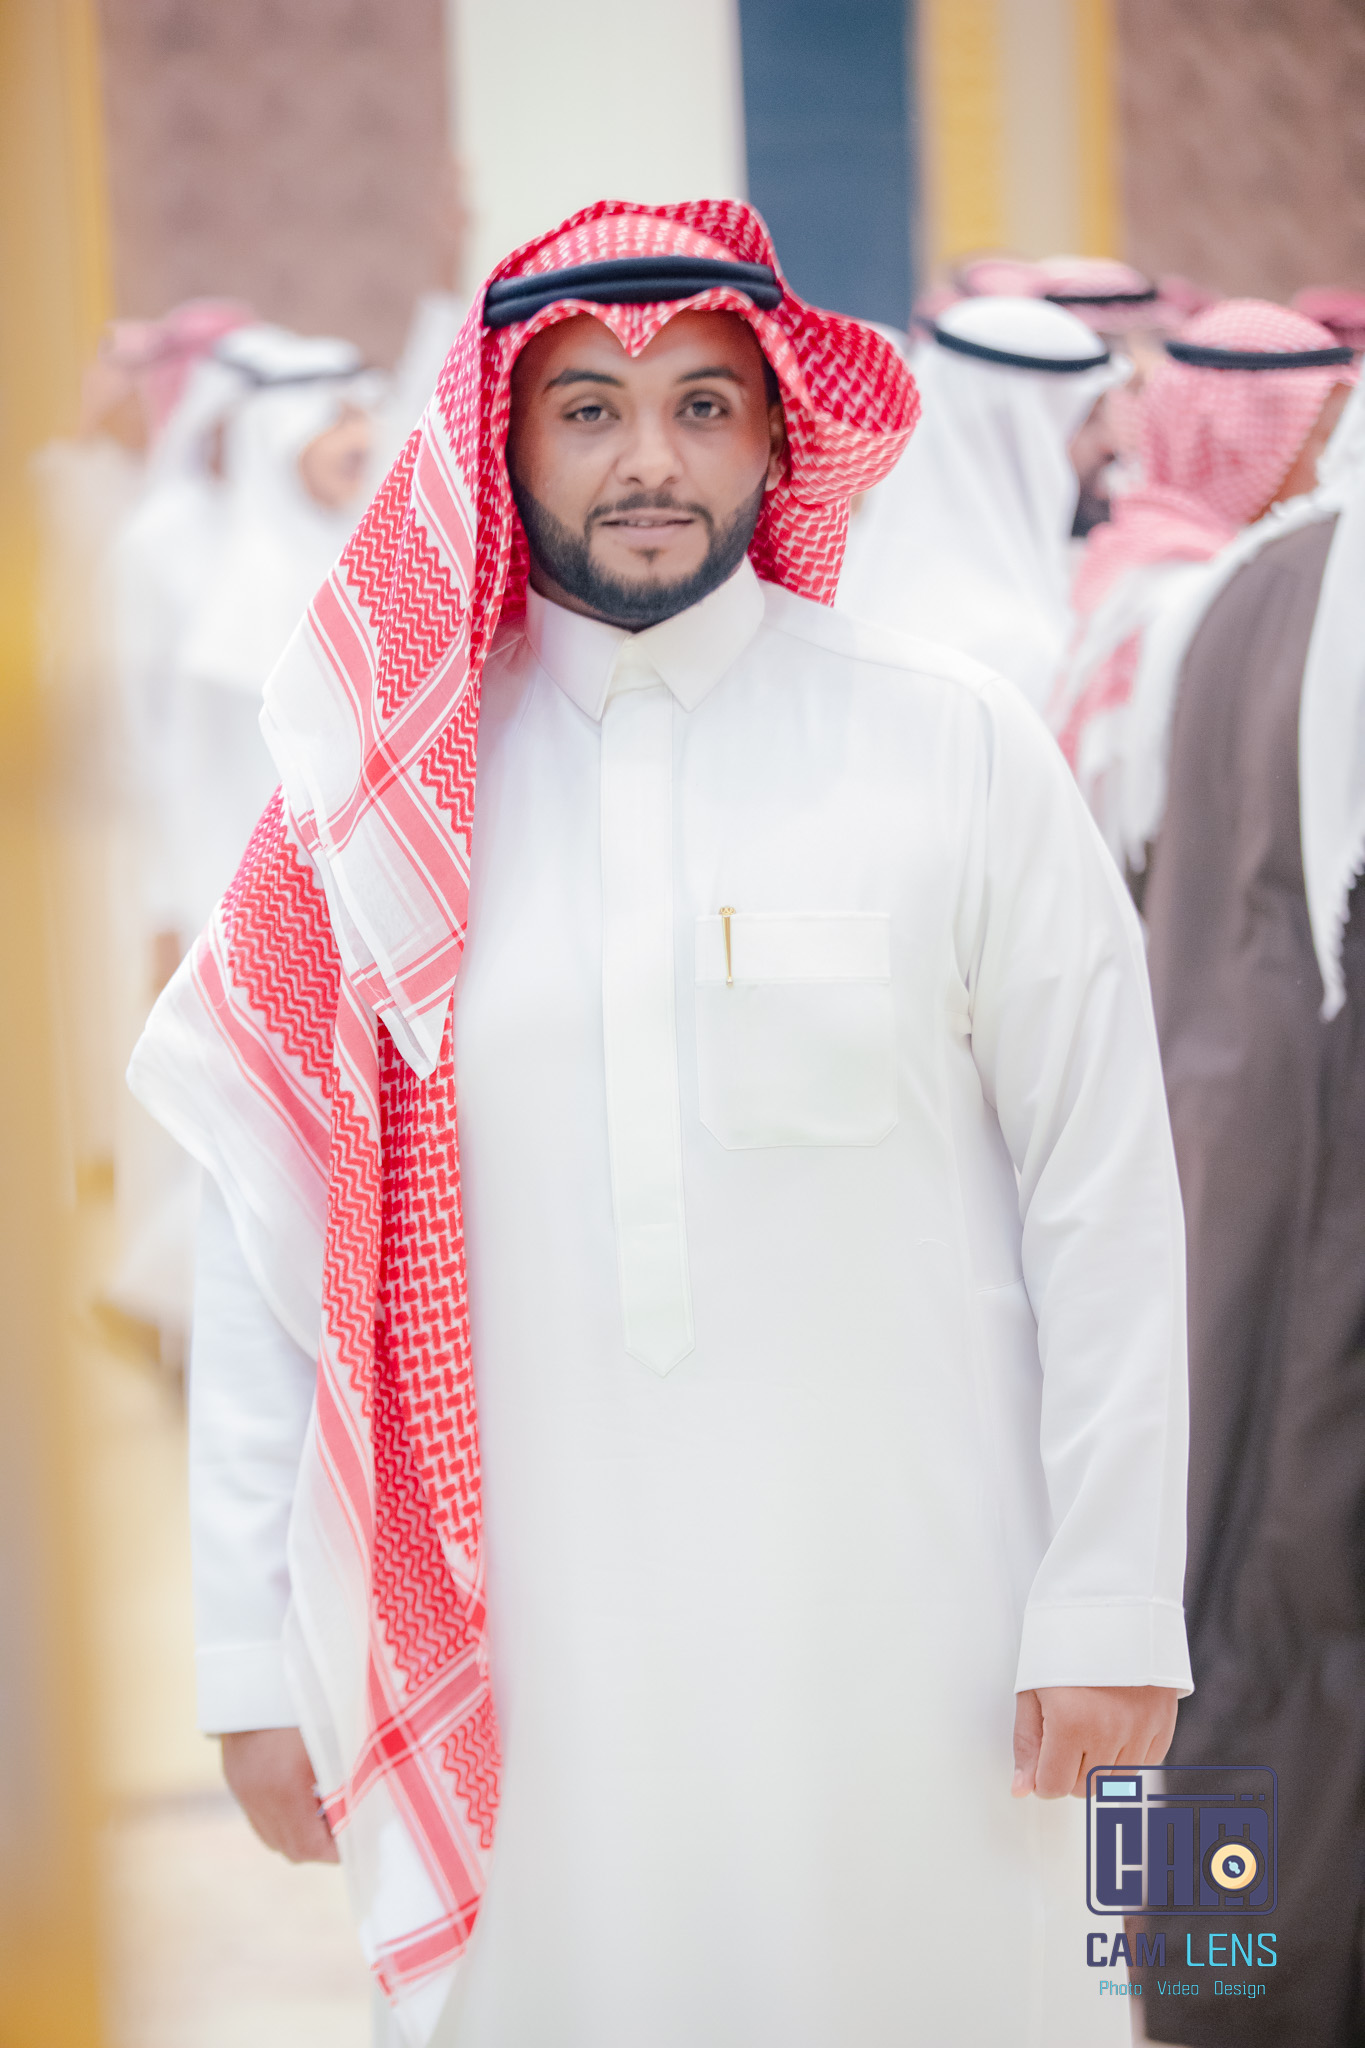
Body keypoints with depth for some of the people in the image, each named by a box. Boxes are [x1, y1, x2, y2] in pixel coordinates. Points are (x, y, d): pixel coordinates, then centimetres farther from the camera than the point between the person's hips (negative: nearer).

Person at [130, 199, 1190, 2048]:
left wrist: (1114, 1607, -3)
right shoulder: (389, 792, 1)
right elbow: (270, 1247, 2)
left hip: (896, 1613, -1)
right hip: (523, 1647, 1)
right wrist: (254, 1655, 1)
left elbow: (1102, 1195, -2)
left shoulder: (955, 749, -3)